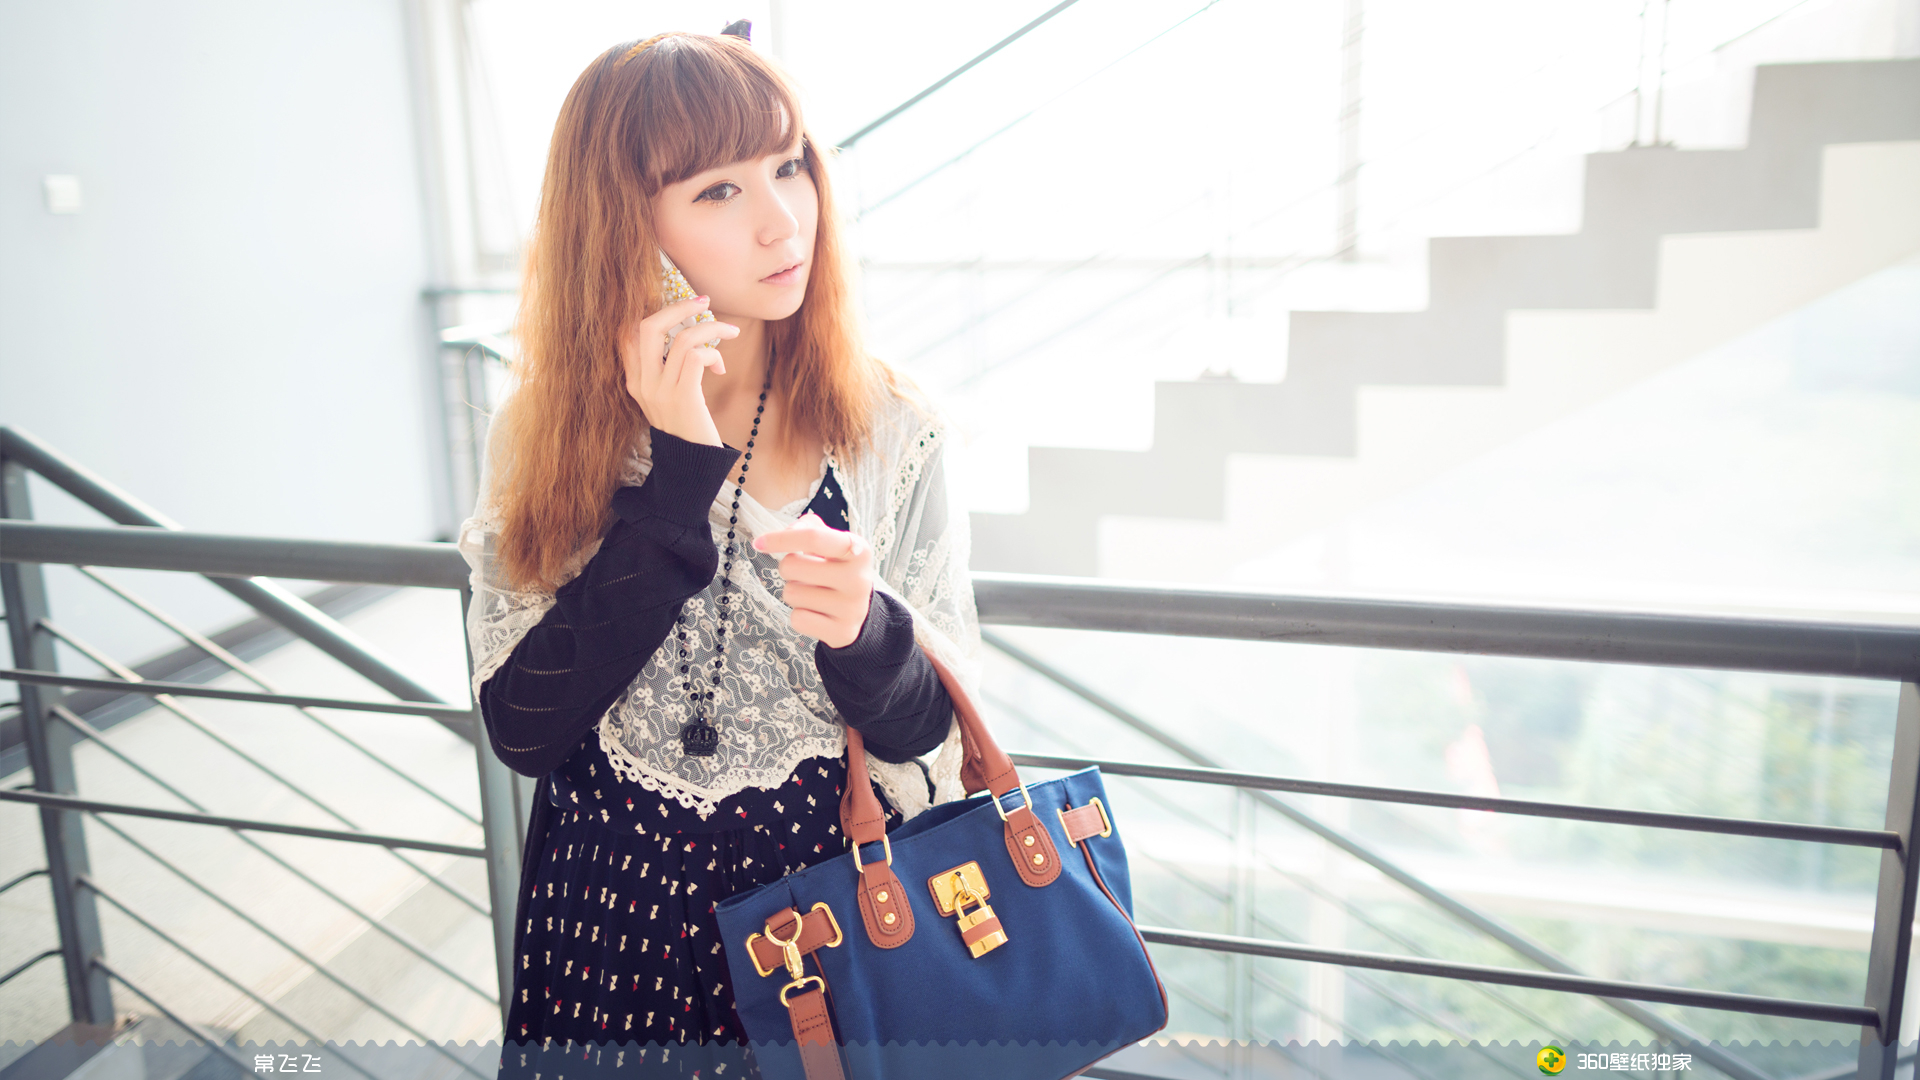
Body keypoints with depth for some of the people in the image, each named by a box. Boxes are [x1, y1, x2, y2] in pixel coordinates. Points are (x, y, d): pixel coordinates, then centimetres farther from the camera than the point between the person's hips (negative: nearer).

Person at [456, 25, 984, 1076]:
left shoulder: (890, 429, -11)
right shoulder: (547, 432, -7)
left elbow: (938, 741, -8)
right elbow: (520, 729, -16)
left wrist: (865, 633, -30)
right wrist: (679, 476, -23)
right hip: (608, 927, 1)